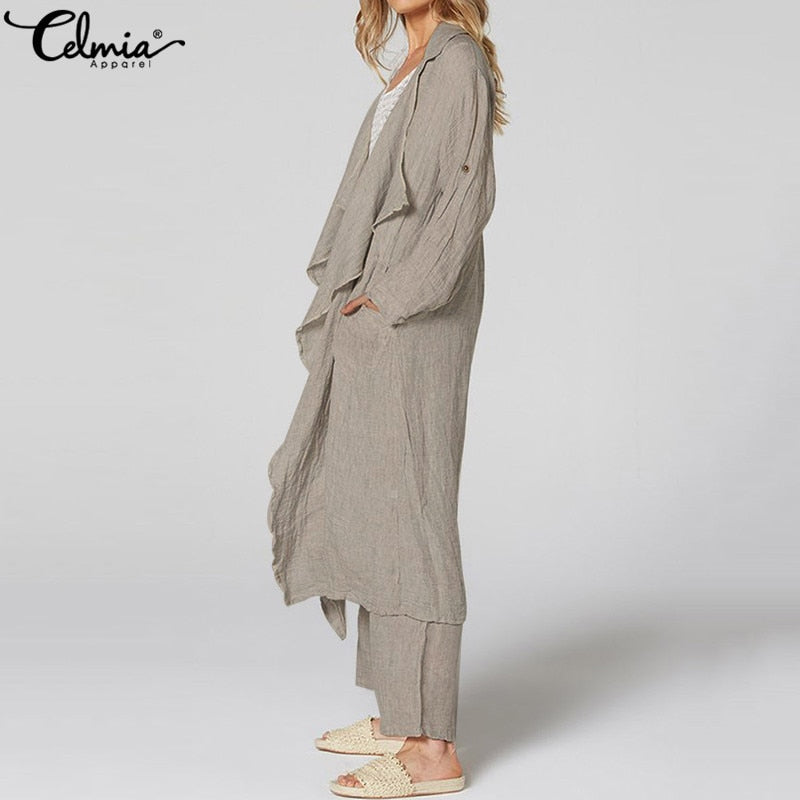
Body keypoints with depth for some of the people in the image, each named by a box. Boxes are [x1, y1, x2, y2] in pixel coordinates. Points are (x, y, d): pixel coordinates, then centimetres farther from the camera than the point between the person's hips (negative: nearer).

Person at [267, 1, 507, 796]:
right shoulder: (414, 71, 20)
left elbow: (466, 197, -16)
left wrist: (392, 297, -17)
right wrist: (344, 298, 11)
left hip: (413, 319, -10)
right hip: (374, 320, 10)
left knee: (401, 508, -10)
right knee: (358, 505, 11)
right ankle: (400, 715, 20)